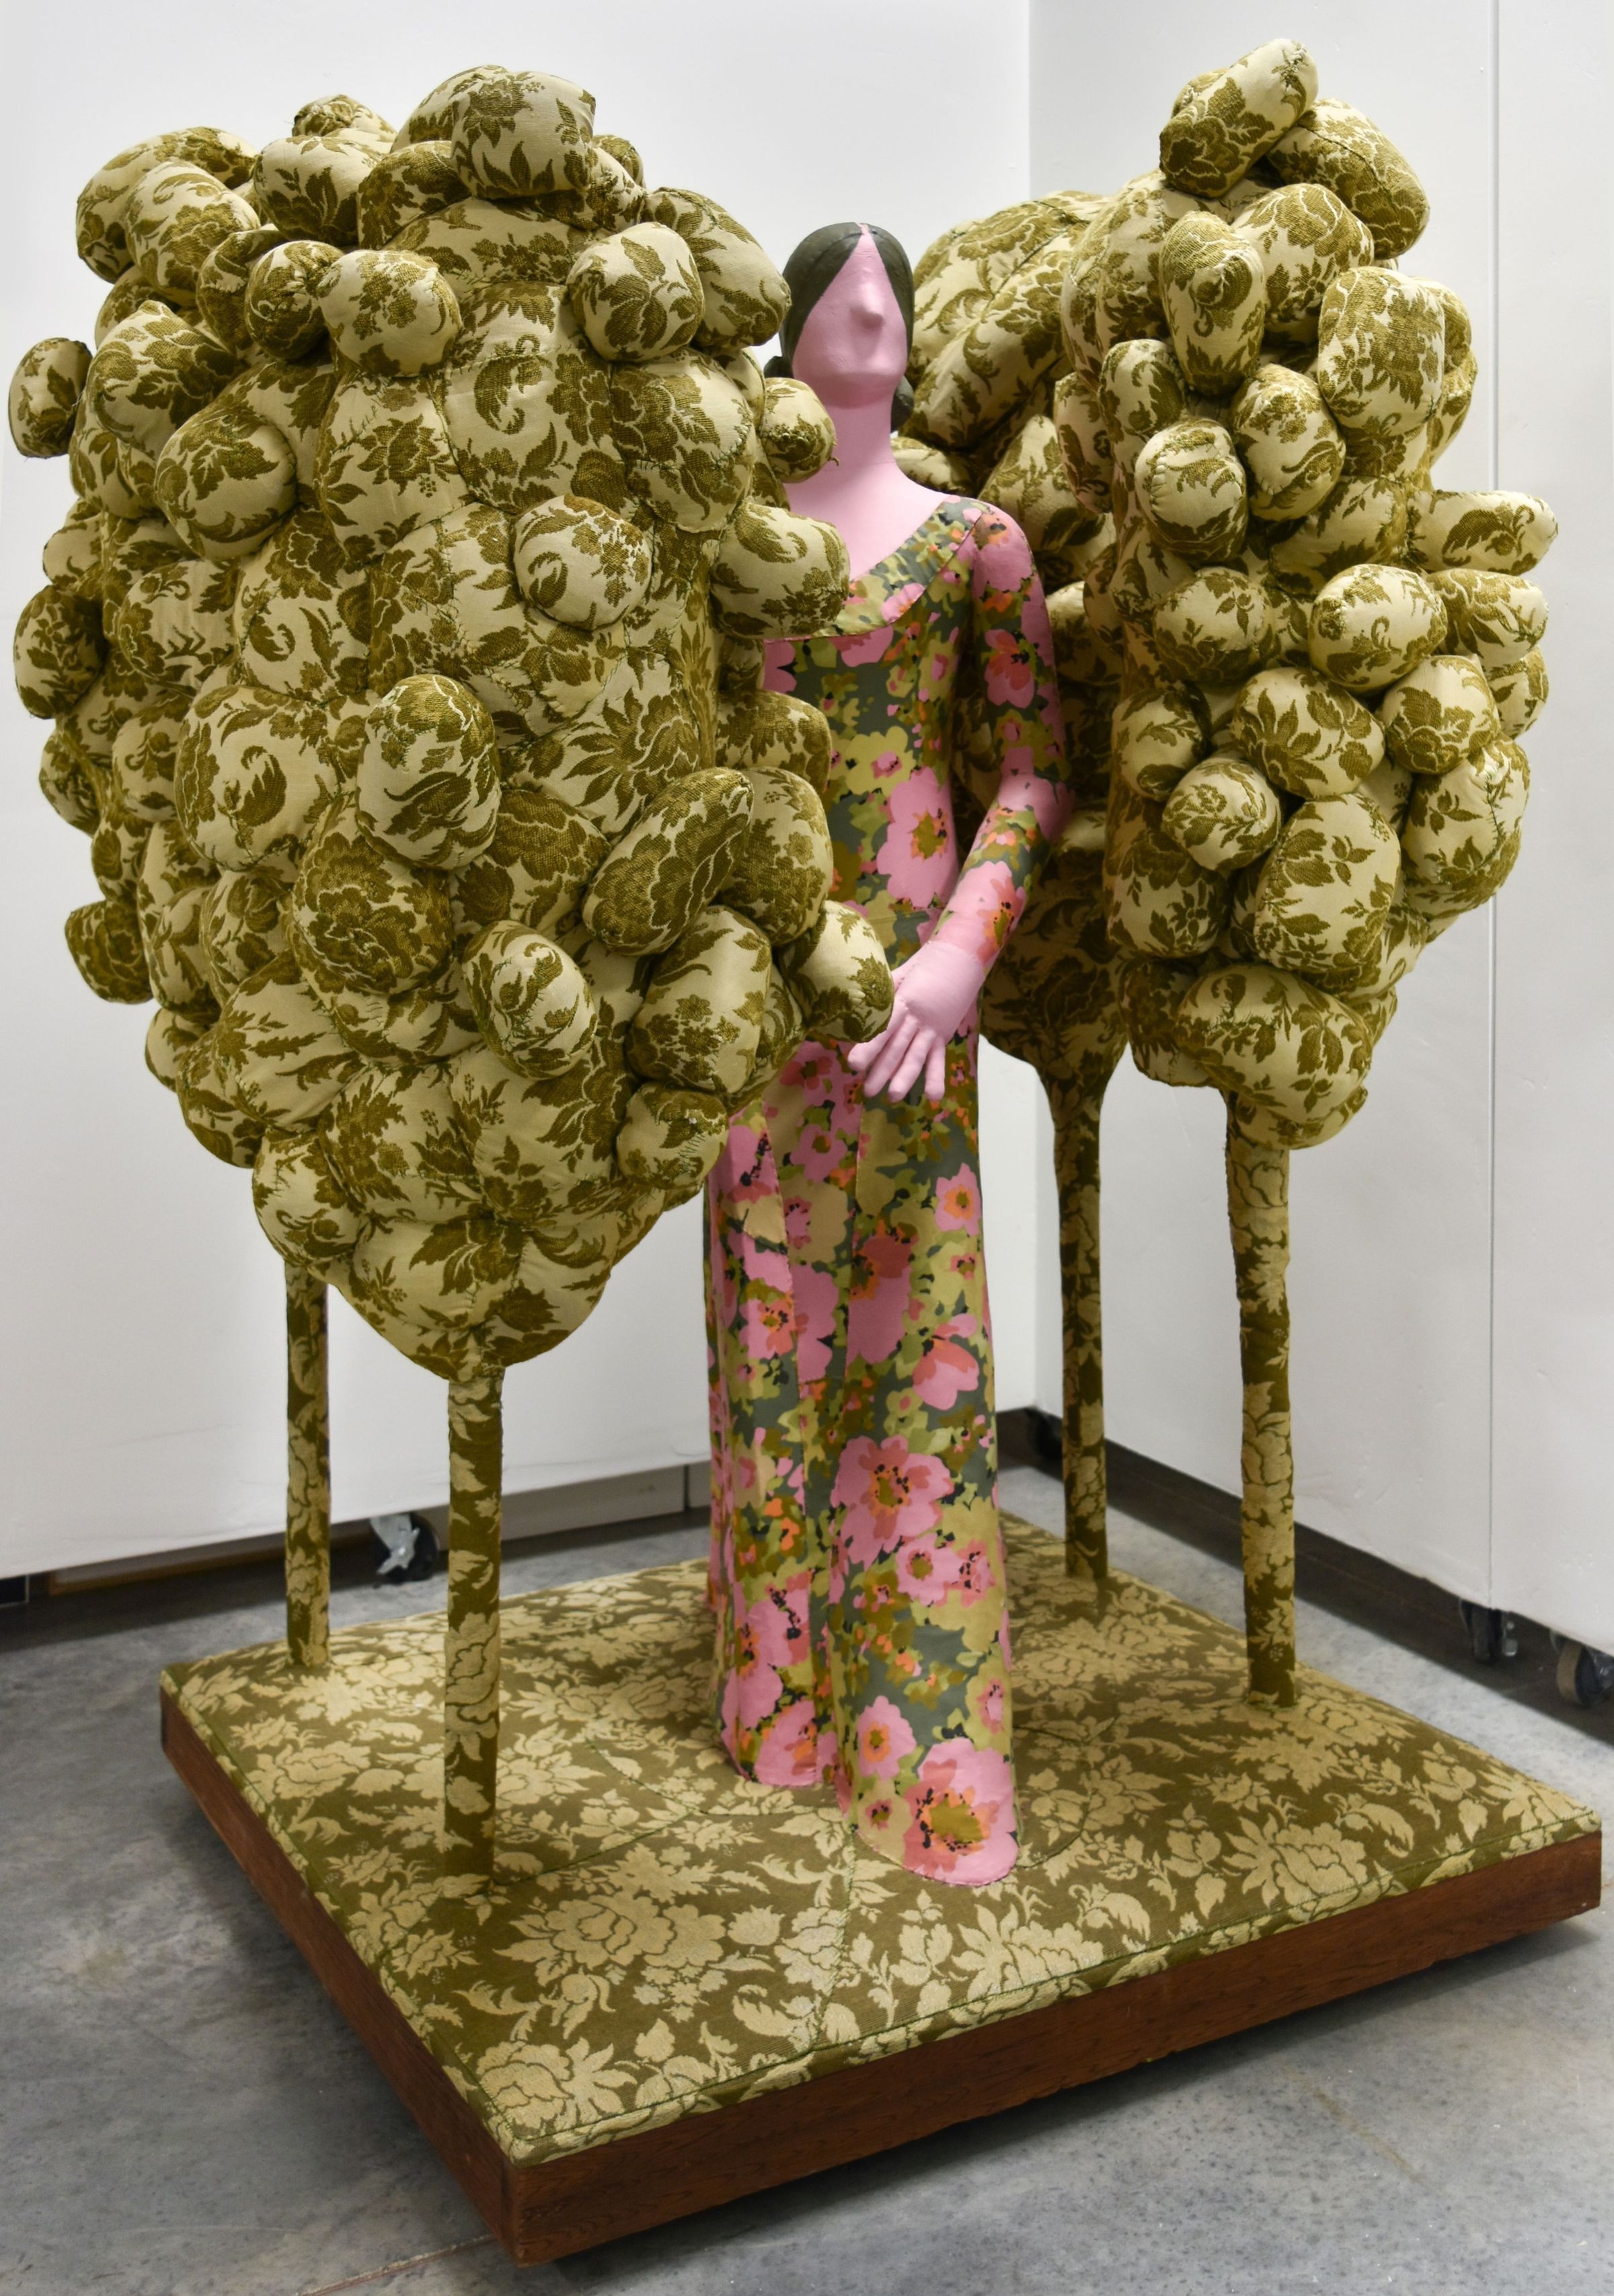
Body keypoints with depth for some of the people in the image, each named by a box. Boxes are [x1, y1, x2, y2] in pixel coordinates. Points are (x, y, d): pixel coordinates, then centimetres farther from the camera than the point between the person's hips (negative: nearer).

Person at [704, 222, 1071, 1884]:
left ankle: (920, 1743, 10)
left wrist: (964, 950, -15)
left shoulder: (972, 537, 4)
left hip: (905, 962, -3)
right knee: (769, 1317, 8)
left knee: (912, 1317, -2)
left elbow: (1039, 762, -2)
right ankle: (783, 1702, 24)